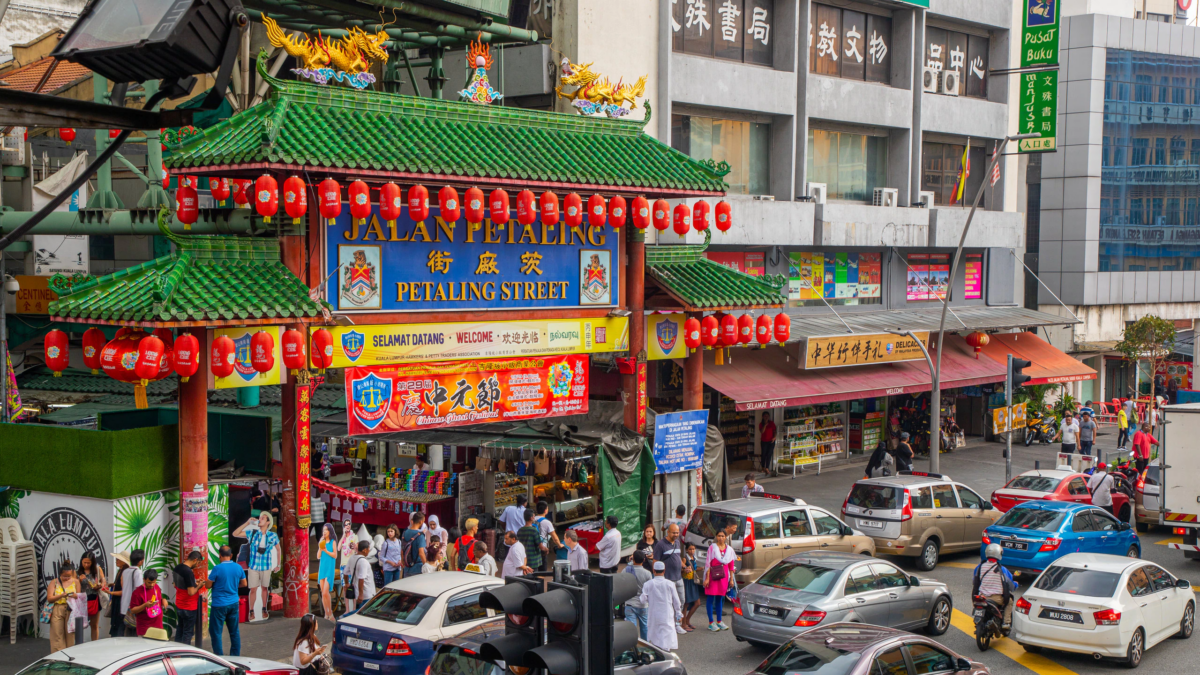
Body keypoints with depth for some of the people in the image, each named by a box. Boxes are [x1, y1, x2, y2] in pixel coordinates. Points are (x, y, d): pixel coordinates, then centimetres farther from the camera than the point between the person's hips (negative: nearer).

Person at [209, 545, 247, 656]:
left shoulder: (217, 568, -17)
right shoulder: (238, 567, 0)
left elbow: (208, 585, -9)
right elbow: (244, 584, 12)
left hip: (219, 604, -5)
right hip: (234, 603, 6)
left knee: (215, 631, 5)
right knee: (234, 631, 14)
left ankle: (219, 657, 7)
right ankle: (235, 656, 21)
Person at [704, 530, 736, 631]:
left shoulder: (729, 549, 8)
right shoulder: (712, 547, -4)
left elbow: (731, 565, 13)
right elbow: (708, 563, -7)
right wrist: (707, 578, -11)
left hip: (723, 576, 4)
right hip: (713, 575, -4)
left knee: (720, 598, 11)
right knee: (711, 598, -2)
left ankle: (719, 621, 19)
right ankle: (711, 622, 3)